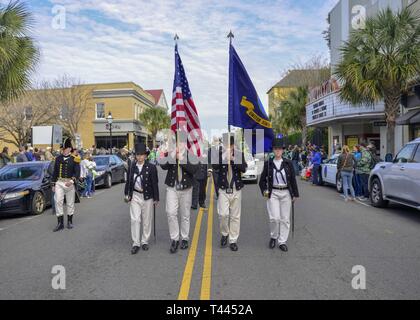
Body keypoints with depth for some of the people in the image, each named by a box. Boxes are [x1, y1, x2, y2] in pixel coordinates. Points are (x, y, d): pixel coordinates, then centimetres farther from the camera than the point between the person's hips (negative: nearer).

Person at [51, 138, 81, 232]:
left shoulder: (74, 159, -4)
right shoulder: (58, 158, 8)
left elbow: (77, 172, -9)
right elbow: (55, 172, 12)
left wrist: (72, 181, -25)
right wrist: (53, 184, 11)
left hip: (70, 183, -3)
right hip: (59, 183, 3)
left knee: (70, 203, 7)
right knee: (58, 202, -4)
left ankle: (70, 221, 22)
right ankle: (60, 223, 3)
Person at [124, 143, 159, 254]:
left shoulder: (151, 167, -9)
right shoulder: (132, 166, 0)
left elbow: (155, 183, -7)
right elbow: (128, 180, 9)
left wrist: (156, 198, -6)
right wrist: (126, 194, 7)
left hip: (147, 196, -2)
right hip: (135, 196, 2)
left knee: (147, 220, 9)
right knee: (135, 219, 1)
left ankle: (145, 241, 25)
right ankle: (136, 243, 12)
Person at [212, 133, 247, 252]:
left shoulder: (239, 154, 2)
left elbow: (244, 169, -10)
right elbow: (215, 167, -18)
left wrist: (233, 159, -20)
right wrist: (224, 154, -23)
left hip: (236, 190, 1)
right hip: (223, 190, -1)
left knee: (235, 216, 7)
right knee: (223, 214, -10)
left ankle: (233, 240, 20)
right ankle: (224, 233, 19)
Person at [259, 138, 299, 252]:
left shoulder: (288, 163, 3)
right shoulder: (268, 163, 1)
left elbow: (293, 179, 7)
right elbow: (262, 180, 9)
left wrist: (295, 194, 6)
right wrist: (264, 190, -3)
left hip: (286, 193, 1)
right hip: (273, 193, -1)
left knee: (285, 219, 5)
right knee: (274, 218, -8)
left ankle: (282, 241, 18)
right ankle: (273, 237, 18)